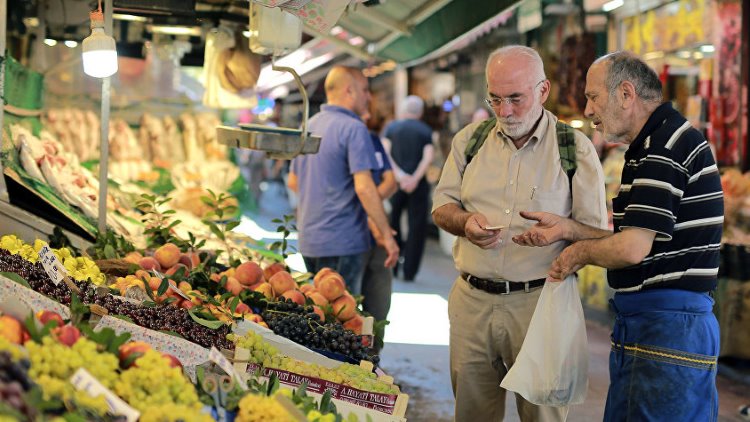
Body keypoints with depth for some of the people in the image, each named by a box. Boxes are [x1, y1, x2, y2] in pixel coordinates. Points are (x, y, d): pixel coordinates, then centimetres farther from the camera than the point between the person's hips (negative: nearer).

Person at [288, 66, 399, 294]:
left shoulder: (308, 126, 13)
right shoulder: (354, 129, -13)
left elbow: (293, 181, 21)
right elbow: (364, 187, -21)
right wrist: (387, 236, -17)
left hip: (308, 240, 8)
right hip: (342, 241, -8)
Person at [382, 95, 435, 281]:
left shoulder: (391, 127, 6)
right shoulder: (426, 131, 4)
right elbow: (428, 156, -10)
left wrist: (399, 175, -12)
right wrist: (415, 178, -14)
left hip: (395, 182, 1)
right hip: (418, 185, -1)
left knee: (392, 223, 16)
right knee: (416, 227, 3)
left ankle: (391, 265, 13)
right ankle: (409, 271, 1)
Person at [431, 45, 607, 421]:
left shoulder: (575, 147, -1)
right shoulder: (470, 139, 10)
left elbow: (595, 231, -1)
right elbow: (441, 205, 15)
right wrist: (466, 222, -8)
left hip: (539, 302, -3)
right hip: (471, 300, 3)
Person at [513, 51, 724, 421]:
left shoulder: (666, 147, -16)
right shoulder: (651, 147, 18)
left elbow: (631, 249, -22)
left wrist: (580, 253, -3)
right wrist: (567, 229, 9)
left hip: (671, 326, -10)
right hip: (638, 323, 10)